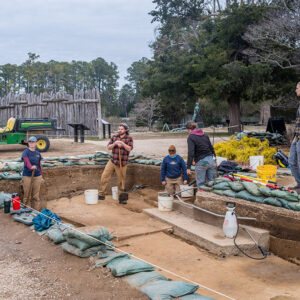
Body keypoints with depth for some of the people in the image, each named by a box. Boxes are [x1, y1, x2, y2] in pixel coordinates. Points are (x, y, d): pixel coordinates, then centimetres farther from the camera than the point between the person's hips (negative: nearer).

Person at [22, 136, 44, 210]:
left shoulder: (38, 153, 9)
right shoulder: (25, 152, -6)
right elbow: (26, 161, -26)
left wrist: (41, 176, 14)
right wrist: (31, 167, -46)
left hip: (37, 176, 4)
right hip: (27, 176, -4)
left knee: (36, 196, 8)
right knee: (27, 195, 2)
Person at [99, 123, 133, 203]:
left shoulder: (129, 138, -1)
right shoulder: (114, 137, 8)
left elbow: (129, 149, -13)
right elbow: (108, 147, 4)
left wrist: (122, 143, -24)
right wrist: (114, 144, -15)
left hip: (122, 163, -3)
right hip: (112, 161, 3)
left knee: (121, 181, 2)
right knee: (104, 177, -1)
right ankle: (101, 195, 10)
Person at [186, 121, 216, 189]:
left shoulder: (191, 137, -8)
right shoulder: (205, 135, 12)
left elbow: (191, 153, -16)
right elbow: (211, 148, 17)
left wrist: (188, 167, -15)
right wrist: (214, 160, 27)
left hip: (201, 162, -6)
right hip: (210, 160, 6)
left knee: (200, 184, 3)